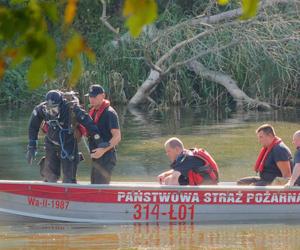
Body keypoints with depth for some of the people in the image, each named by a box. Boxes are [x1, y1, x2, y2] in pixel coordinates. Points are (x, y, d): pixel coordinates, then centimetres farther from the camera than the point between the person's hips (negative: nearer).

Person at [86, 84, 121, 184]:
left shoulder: (109, 113, -14)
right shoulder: (93, 112, 14)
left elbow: (117, 137, -21)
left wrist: (104, 149, -32)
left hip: (106, 157, -10)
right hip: (96, 157, 10)